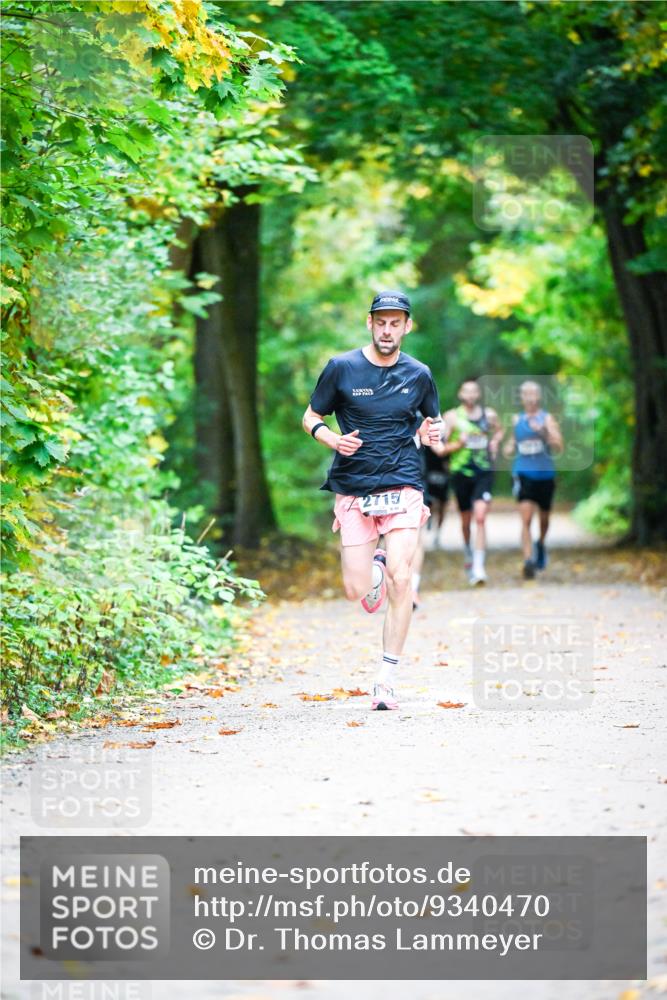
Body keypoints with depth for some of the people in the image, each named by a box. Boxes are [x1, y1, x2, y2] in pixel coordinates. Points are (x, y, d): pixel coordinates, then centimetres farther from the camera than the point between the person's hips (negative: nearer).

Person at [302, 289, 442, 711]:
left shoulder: (419, 375, 5)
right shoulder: (342, 368, 1)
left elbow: (434, 421, 20)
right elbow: (311, 418, 8)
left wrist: (433, 432, -5)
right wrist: (333, 439, -13)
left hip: (402, 486, 0)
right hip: (353, 488, 0)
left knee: (400, 580, -15)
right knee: (358, 592, -4)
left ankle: (387, 681, -5)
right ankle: (377, 563, 35)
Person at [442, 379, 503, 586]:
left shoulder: (489, 415, 6)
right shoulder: (452, 417, 0)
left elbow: (499, 430, 28)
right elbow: (440, 448, -2)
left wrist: (495, 442, 8)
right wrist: (459, 444, -18)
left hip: (484, 473, 0)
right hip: (461, 473, 0)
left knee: (480, 517, -15)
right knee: (465, 520, 12)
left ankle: (478, 567, -19)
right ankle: (468, 555, 39)